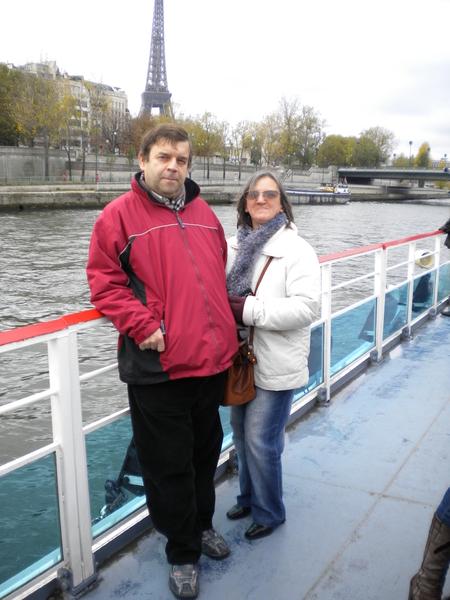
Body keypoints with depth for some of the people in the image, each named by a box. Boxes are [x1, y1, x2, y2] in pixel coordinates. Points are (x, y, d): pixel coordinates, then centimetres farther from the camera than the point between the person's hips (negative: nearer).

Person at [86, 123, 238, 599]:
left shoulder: (203, 213, 12)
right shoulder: (120, 214, -5)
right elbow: (104, 282, -8)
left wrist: (226, 326, 13)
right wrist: (142, 326, -18)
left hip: (211, 359, 6)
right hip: (157, 367, -5)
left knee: (205, 452, 21)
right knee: (169, 462, 7)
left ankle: (201, 525, 44)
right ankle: (182, 552, 29)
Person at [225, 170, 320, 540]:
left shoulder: (297, 250, -12)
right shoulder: (235, 246, 6)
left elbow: (306, 307, -22)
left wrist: (250, 310, -25)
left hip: (276, 366, -6)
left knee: (261, 440, 1)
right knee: (241, 430, 19)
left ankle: (269, 512, 24)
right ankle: (248, 498, 41)